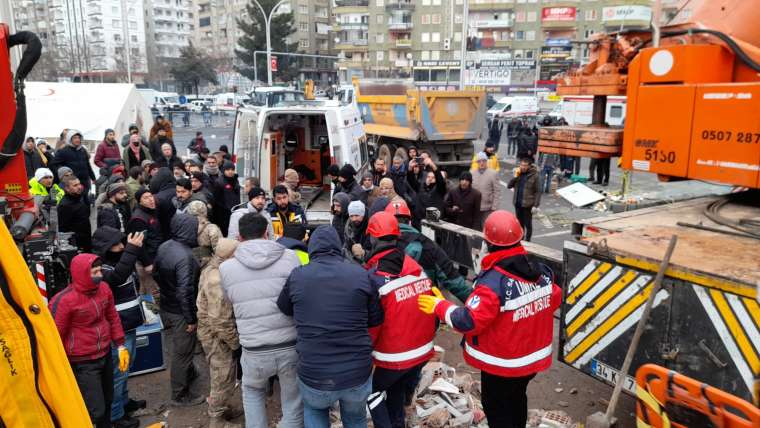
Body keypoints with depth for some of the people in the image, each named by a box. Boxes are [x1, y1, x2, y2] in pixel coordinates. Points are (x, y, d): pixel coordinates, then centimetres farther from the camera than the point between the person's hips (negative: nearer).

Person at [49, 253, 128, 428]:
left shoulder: (104, 288, -4)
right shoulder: (63, 300, -22)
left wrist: (120, 346, 11)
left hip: (106, 355, 6)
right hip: (83, 364, -6)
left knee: (107, 401, 20)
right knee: (96, 410, -5)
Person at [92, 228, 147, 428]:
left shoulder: (119, 260, 6)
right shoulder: (101, 269, -22)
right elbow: (117, 277, -46)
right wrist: (132, 250, -47)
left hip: (129, 326, 9)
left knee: (125, 368, 24)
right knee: (118, 372, 3)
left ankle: (124, 401, 41)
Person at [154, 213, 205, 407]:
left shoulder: (164, 247, -2)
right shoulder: (185, 257, -29)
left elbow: (155, 273, 13)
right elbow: (185, 291, -29)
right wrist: (191, 319, -20)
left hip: (166, 308, 9)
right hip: (180, 313, -9)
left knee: (180, 347, 28)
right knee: (182, 351, 7)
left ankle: (189, 373, 50)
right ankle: (180, 395, 22)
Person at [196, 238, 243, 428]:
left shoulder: (212, 268, -1)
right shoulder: (218, 281, -31)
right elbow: (221, 321, -29)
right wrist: (235, 342, -16)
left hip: (210, 332, 9)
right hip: (217, 336, -9)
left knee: (220, 375, 25)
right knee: (223, 378, 7)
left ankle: (223, 406, 43)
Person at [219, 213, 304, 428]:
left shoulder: (226, 267, -1)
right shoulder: (290, 257, -6)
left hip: (254, 352, 1)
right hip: (292, 347, -1)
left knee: (252, 392, 32)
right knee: (294, 406, 17)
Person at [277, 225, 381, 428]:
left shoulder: (296, 276, -6)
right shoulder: (361, 274, -6)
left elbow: (283, 310, 12)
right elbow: (376, 319, 5)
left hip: (313, 376, 0)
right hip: (358, 374, 1)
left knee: (314, 410, 32)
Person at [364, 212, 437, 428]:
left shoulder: (374, 277, -22)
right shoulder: (416, 267, -4)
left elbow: (370, 324, -18)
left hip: (393, 356, -6)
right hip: (423, 351, 6)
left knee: (373, 390, 20)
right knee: (397, 389, 28)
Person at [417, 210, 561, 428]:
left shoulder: (493, 282, -31)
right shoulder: (541, 272, -9)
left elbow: (469, 321, -31)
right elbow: (554, 300, 8)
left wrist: (440, 306, -18)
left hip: (502, 363, -7)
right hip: (534, 356, 7)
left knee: (496, 409, 15)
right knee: (517, 398, 30)